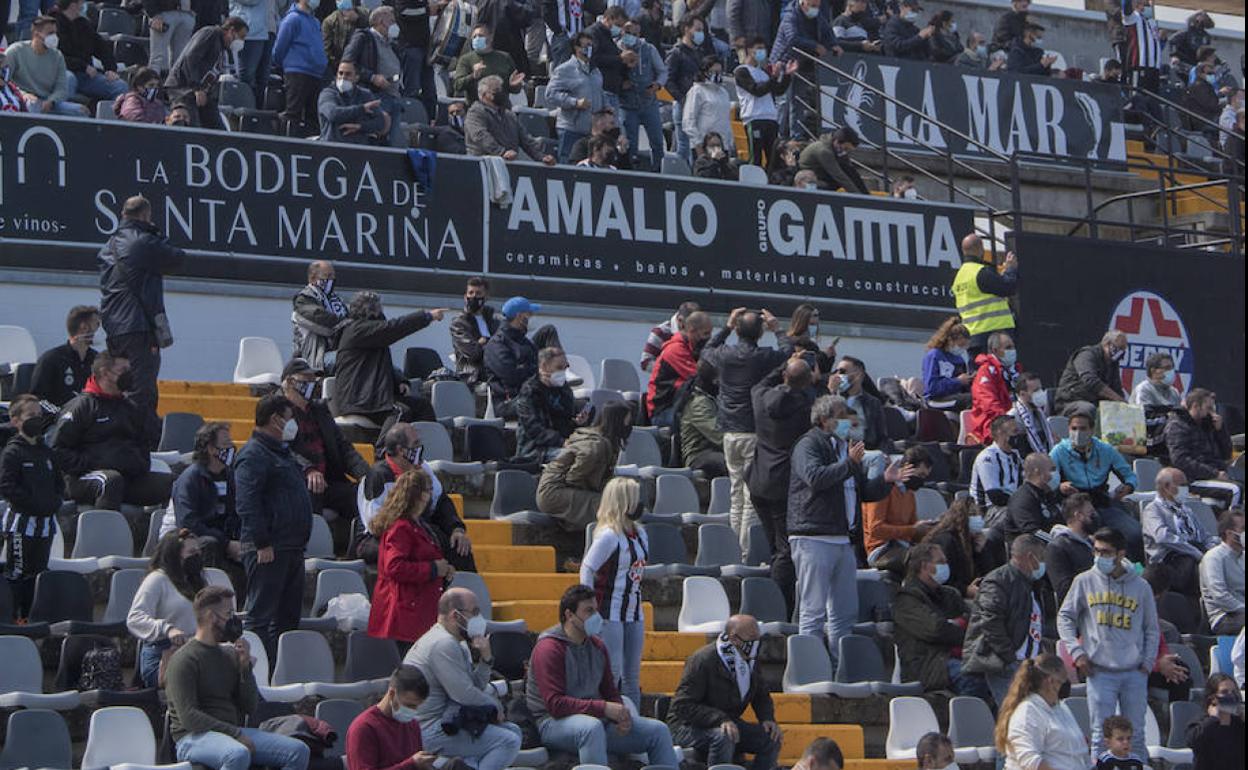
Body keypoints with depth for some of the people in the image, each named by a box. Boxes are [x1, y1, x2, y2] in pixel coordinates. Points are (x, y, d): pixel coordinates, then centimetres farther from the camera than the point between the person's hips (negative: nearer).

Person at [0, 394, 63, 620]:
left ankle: (32, 616, 18)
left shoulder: (46, 452, 14)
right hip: (21, 521, -7)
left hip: (46, 522, 7)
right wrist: (34, 503, -18)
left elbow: (59, 482, 22)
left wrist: (55, 501, 3)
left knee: (38, 571, 11)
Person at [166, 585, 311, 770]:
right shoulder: (183, 660, -6)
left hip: (233, 732, 7)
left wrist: (245, 667, 1)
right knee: (238, 755, -40)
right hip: (194, 737, -7)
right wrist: (236, 734, -19)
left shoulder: (229, 655, 16)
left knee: (299, 751, -10)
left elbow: (250, 708, 15)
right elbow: (189, 717, -16)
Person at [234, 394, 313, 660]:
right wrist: (262, 544, -23)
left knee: (289, 616, 13)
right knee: (261, 615, -8)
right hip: (268, 549, -10)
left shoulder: (282, 452, 21)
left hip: (292, 547, 10)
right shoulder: (253, 454, -12)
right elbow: (247, 503, -20)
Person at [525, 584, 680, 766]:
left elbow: (610, 692, 20)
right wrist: (604, 708, -26)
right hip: (555, 722, -8)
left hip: (595, 718, 8)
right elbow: (555, 703, -22)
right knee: (591, 727, -41)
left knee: (658, 731, -2)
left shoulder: (597, 646, 13)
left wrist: (620, 715, -5)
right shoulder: (549, 649, -13)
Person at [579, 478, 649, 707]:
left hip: (634, 613, 8)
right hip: (610, 614, -8)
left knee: (632, 675, 10)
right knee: (612, 673, -8)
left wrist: (635, 600, 14)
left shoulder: (640, 533, 10)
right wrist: (592, 608, -15)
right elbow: (587, 570, -16)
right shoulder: (608, 536, -16)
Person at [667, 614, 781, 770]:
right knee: (723, 737, -37)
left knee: (772, 738, -9)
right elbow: (683, 706, -25)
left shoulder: (749, 659, 0)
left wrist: (767, 718, -7)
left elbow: (761, 695, 16)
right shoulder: (703, 660, -22)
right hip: (689, 726, -7)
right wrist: (720, 719, -36)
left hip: (729, 722, 7)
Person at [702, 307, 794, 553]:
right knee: (752, 498, -5)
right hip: (756, 434, -5)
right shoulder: (765, 357, -10)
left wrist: (727, 326, 30)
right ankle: (747, 553, -8)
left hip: (730, 434, 5)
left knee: (737, 498, 12)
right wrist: (776, 329, 25)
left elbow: (707, 351, 25)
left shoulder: (725, 355, 0)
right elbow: (788, 350, 12)